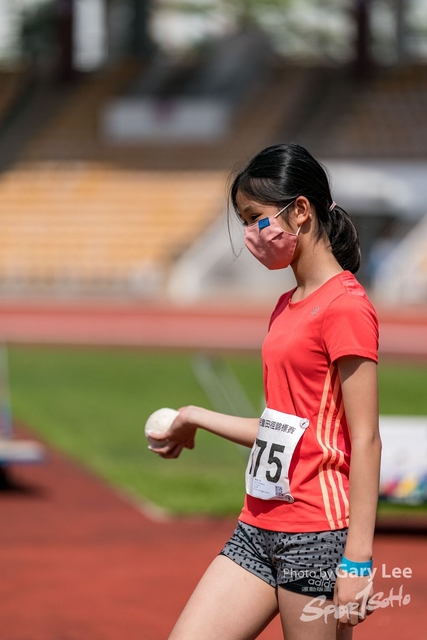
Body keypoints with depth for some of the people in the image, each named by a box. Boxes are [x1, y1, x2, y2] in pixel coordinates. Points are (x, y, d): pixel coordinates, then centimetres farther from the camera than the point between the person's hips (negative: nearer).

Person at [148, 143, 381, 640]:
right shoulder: (287, 307, 16)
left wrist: (357, 561, -18)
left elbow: (365, 441, -15)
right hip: (258, 529, 9)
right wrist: (196, 419, 26)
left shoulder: (345, 306, -11)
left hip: (317, 536, -9)